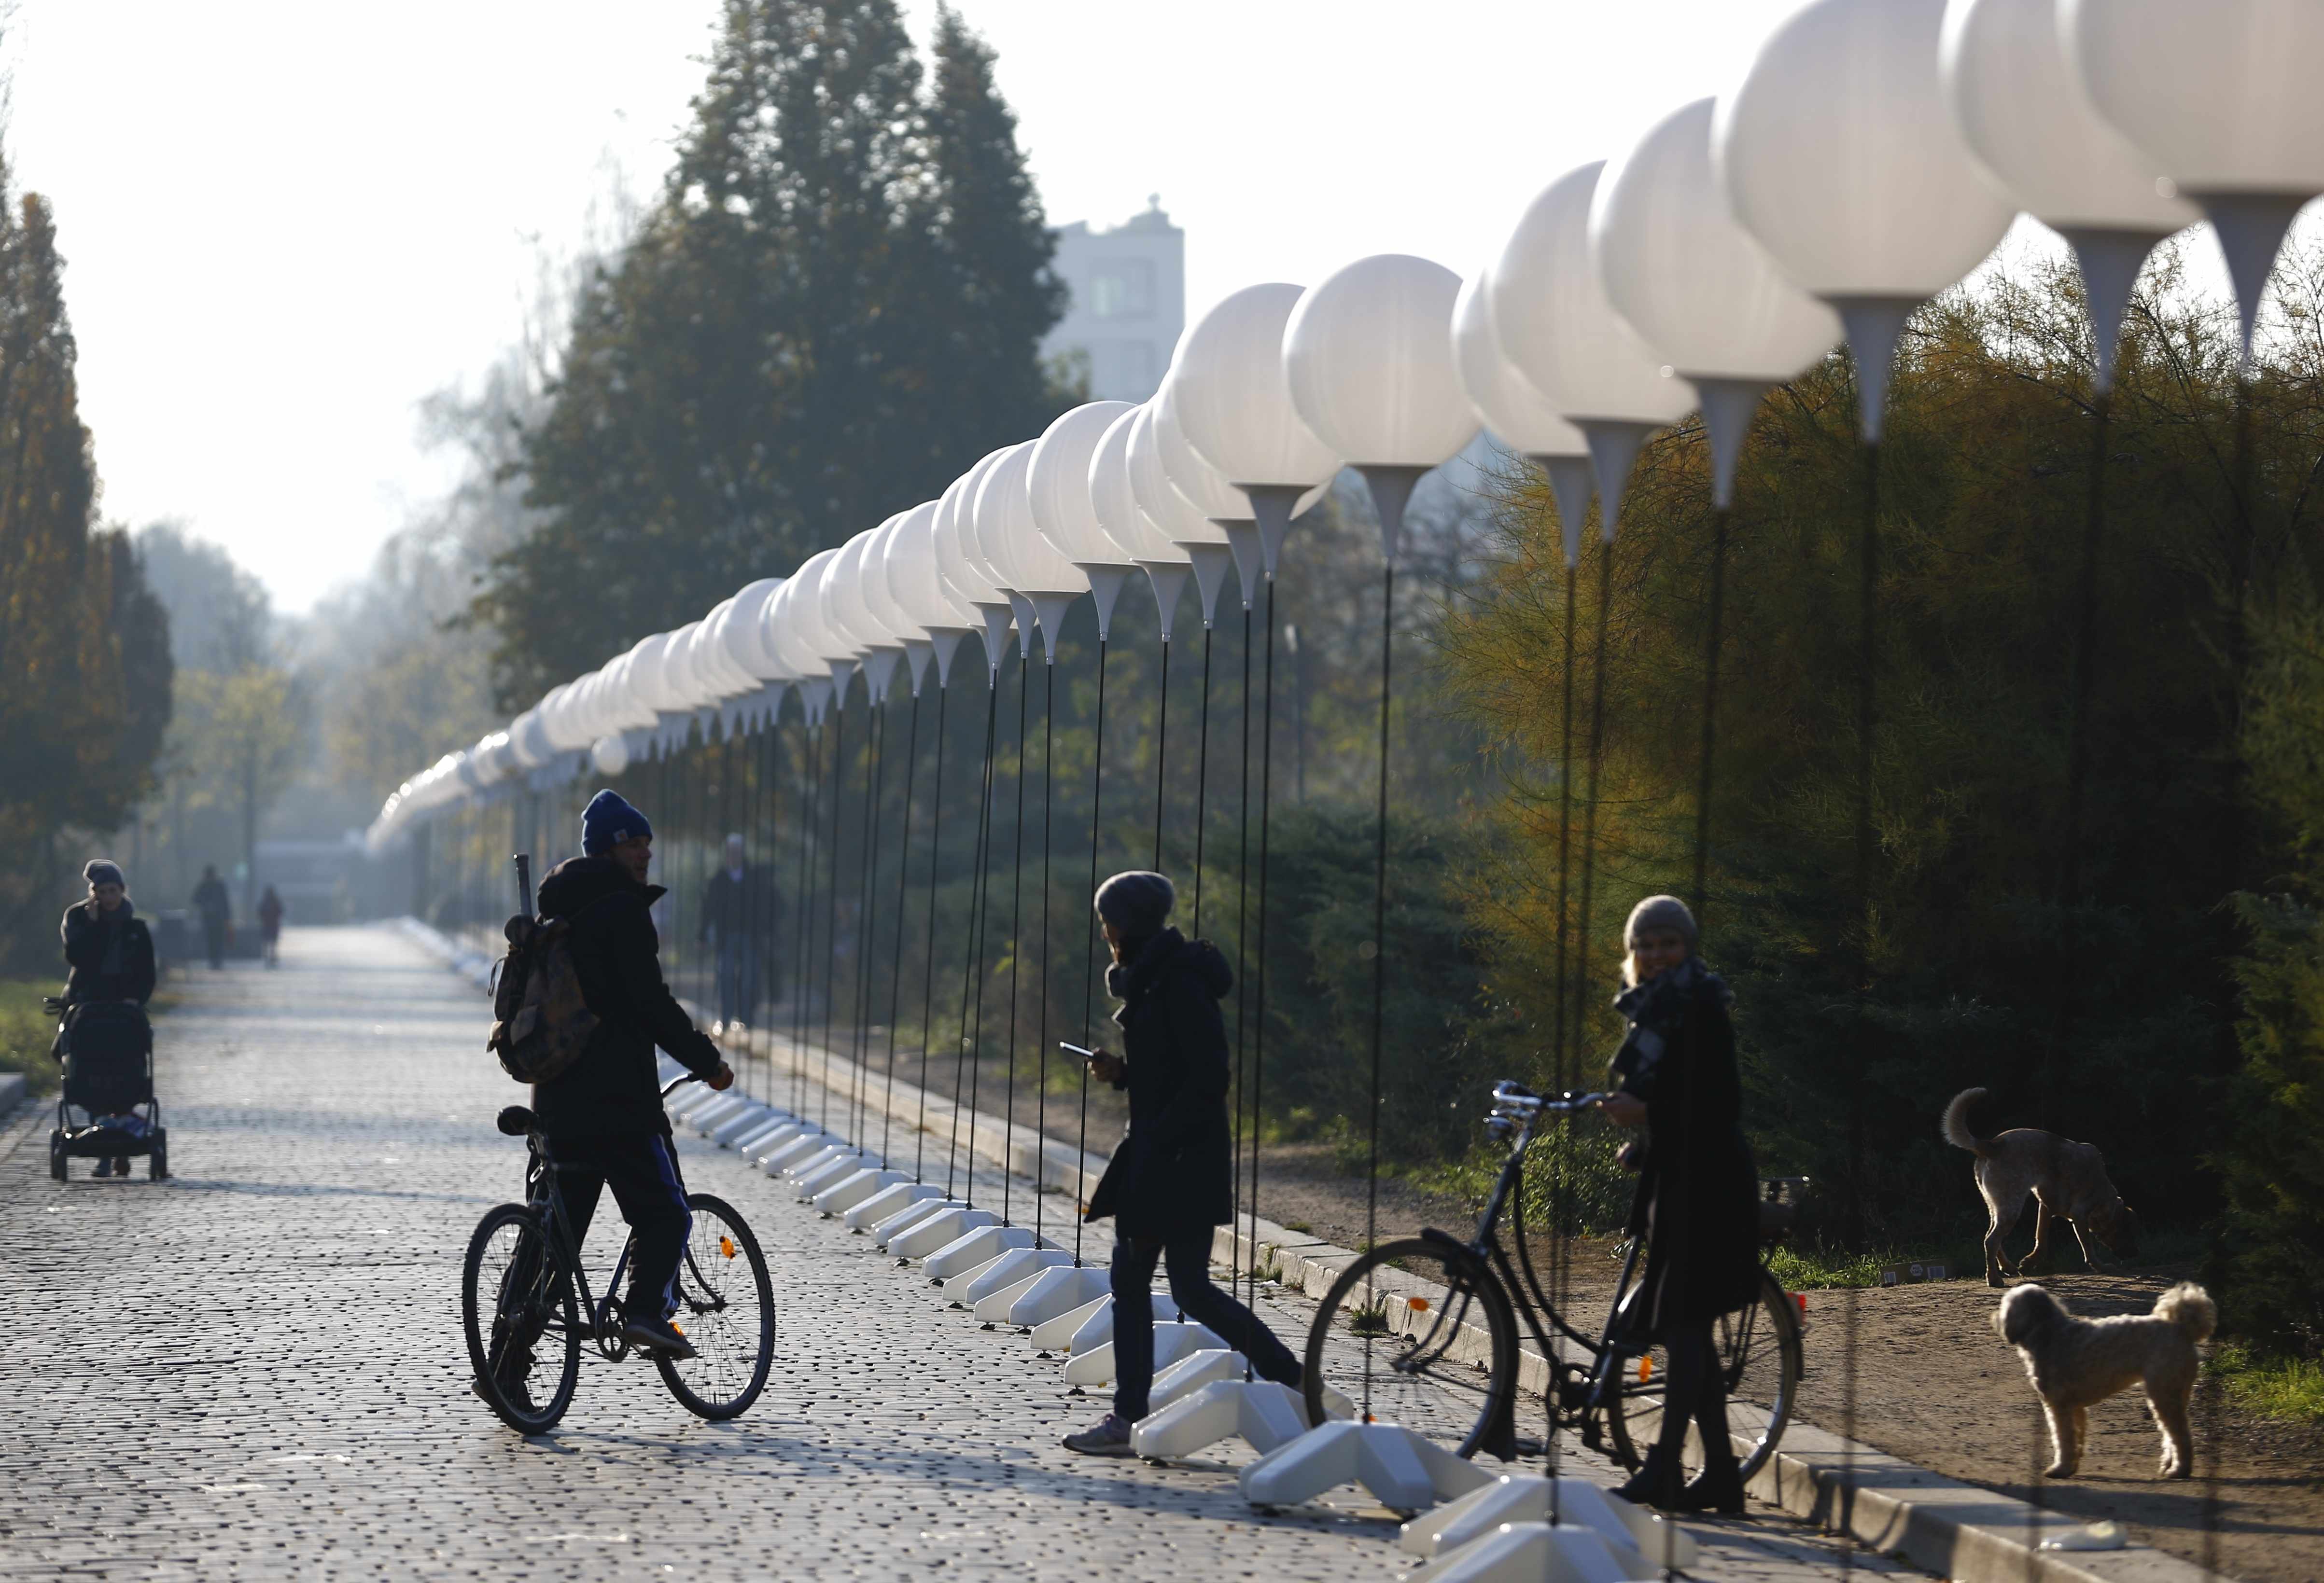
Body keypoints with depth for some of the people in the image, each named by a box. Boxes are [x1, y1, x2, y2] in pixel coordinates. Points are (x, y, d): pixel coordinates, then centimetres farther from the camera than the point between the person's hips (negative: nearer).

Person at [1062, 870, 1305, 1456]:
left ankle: (1293, 1381, 3)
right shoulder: (1147, 981, 14)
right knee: (1129, 1282, 7)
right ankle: (1127, 1417, 8)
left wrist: (1159, 1143, -21)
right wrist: (1121, 1072, 6)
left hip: (1184, 1159, -10)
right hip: (1149, 1154, 10)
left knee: (1190, 1288, -8)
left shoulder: (1179, 986, -16)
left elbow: (1208, 1079, -20)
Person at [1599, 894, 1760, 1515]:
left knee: (1684, 1325, -12)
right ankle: (1720, 1473, 12)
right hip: (1675, 1181, 10)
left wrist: (1645, 1112, -24)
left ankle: (1663, 1470, -15)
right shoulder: (1652, 1010, 17)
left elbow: (1721, 1102, -18)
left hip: (1706, 1181, -10)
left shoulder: (1699, 1010, -11)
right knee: (1688, 1330, 9)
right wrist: (1641, 1146, 11)